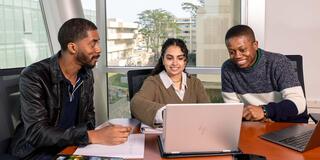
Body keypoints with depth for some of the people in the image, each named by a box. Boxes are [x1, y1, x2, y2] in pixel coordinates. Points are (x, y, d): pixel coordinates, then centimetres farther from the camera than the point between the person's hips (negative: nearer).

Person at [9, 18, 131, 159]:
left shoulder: (87, 74, -1)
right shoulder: (33, 77, -20)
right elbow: (36, 133, -27)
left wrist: (91, 133, -10)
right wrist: (93, 136, -36)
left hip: (72, 147, 6)